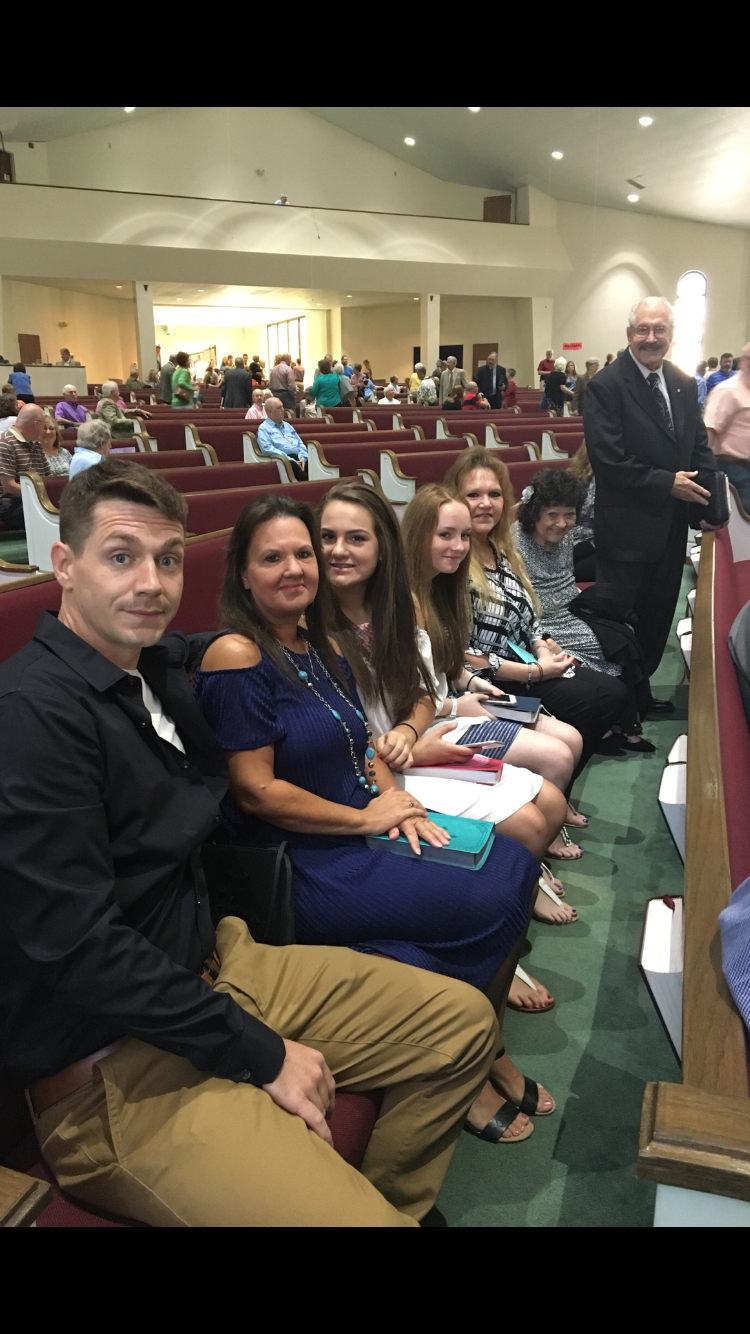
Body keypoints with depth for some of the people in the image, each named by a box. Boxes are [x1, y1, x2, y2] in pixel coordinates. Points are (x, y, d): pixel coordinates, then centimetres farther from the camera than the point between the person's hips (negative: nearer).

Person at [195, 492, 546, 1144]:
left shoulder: (322, 648, 10)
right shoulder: (237, 657, -15)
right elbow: (256, 790, -18)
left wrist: (397, 799, -4)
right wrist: (368, 818, -12)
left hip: (364, 836, 8)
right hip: (302, 866, -8)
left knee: (513, 863, -7)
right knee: (487, 904, -15)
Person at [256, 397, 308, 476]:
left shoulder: (287, 425, 29)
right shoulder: (264, 428, 7)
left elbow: (300, 444, 25)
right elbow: (268, 449, -9)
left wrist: (303, 458, 1)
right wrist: (291, 460, -16)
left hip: (298, 458, 6)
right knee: (293, 465, -40)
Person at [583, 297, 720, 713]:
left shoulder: (684, 384, 9)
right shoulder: (606, 385, -12)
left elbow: (700, 445, 13)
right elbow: (608, 459, -20)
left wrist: (704, 491, -4)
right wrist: (666, 483, -17)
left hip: (672, 526, 7)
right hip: (627, 527, -7)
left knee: (658, 616, 17)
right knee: (617, 618, 2)